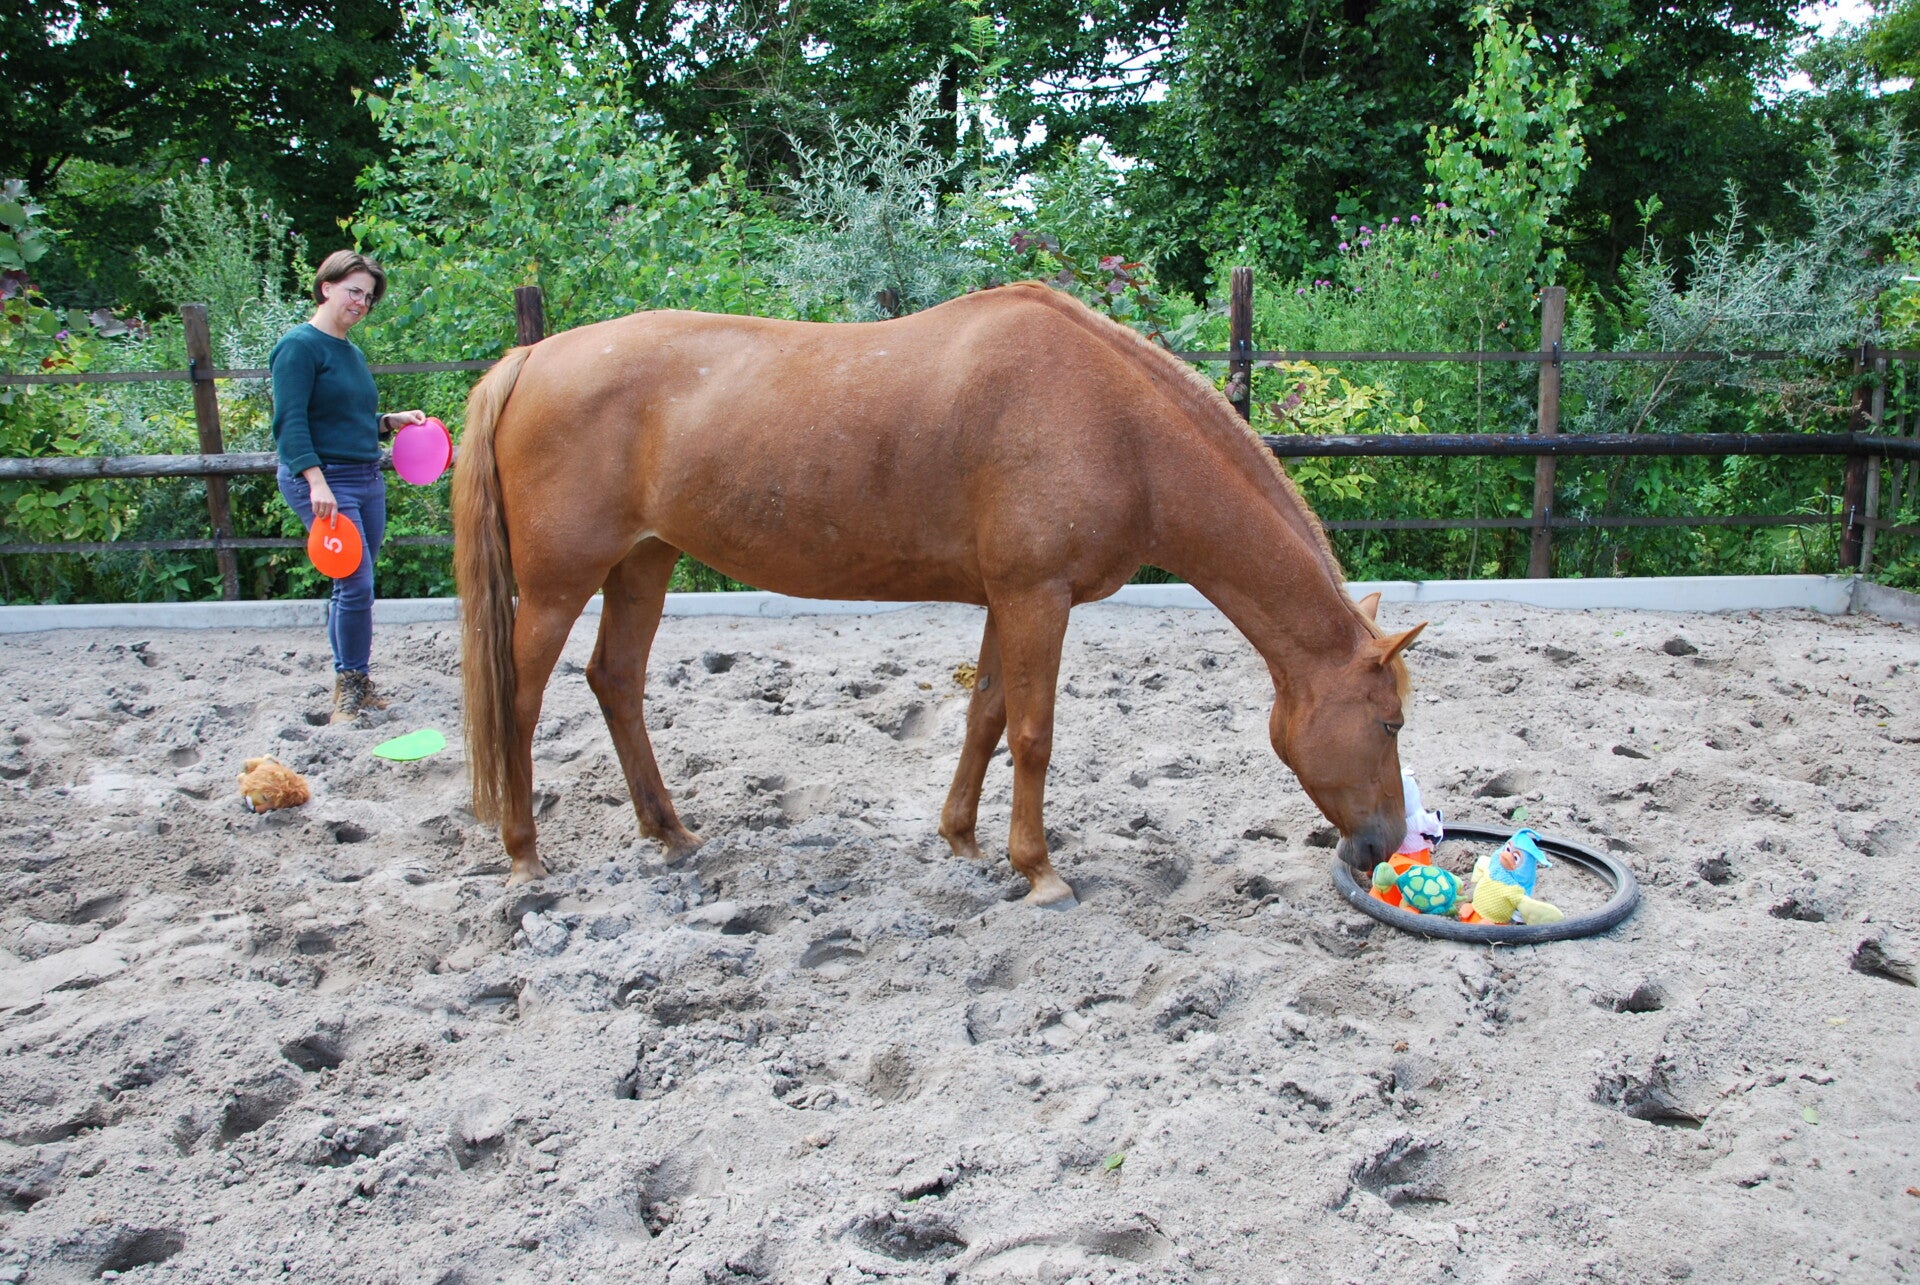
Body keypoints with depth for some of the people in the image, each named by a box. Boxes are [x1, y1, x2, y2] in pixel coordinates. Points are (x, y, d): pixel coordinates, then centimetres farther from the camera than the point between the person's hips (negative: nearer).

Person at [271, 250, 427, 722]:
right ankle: (350, 685, 4)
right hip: (324, 481, -8)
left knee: (355, 587, 12)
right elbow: (290, 422, -17)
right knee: (356, 585, -11)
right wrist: (317, 482, -26)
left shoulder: (353, 353, 16)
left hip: (367, 480, 8)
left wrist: (392, 421, 8)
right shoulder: (300, 346, -8)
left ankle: (354, 683, 21)